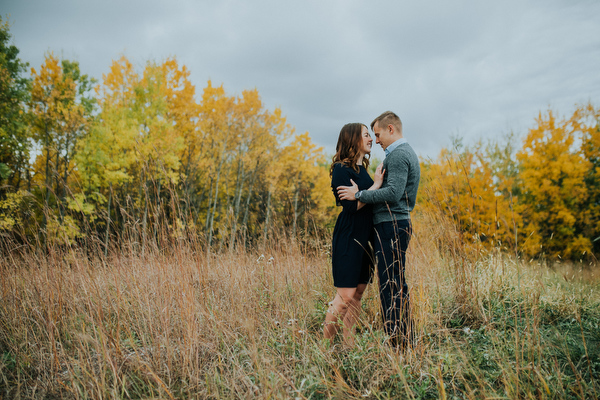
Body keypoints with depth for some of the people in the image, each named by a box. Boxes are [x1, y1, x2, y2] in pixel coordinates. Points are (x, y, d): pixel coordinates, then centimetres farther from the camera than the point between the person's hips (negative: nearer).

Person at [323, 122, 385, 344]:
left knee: (358, 293, 10)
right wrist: (376, 184, -15)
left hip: (363, 238, 9)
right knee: (345, 295, -8)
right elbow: (351, 206, -19)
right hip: (348, 237, -9)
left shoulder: (362, 169, 15)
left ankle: (348, 343, 18)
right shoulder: (341, 169, -11)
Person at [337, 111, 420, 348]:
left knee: (390, 287, -8)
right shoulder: (406, 153, 21)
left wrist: (359, 194, -17)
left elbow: (393, 193, -24)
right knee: (397, 286, 14)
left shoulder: (398, 155, -12)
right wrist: (363, 193, 19)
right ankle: (405, 339, 21)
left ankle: (398, 342, -3)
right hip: (397, 224, 11)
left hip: (391, 226, -11)